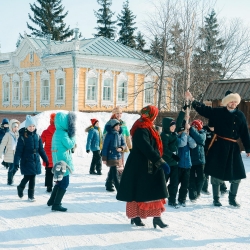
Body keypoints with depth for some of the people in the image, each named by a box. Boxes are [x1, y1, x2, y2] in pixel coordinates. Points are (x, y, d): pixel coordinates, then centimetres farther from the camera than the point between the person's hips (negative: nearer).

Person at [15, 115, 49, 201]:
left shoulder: (37, 136, 5)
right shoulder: (22, 136, -9)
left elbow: (41, 149, 12)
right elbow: (18, 150, -11)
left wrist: (46, 159, 13)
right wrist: (16, 162, -16)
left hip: (36, 160, 4)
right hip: (26, 161, -4)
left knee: (33, 178, 6)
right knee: (27, 177, -2)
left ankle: (31, 195, 17)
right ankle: (20, 188, 28)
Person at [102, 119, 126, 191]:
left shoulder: (120, 134, 5)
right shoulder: (109, 135, -11)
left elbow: (124, 144, 10)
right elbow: (105, 147, -9)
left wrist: (121, 148, -14)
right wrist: (104, 158, -10)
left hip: (118, 156, 6)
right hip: (111, 156, -6)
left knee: (112, 172, 17)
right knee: (114, 173, -7)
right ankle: (119, 190, -6)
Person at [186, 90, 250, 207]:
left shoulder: (240, 115, 8)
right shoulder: (218, 112, 0)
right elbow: (204, 109, -7)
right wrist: (192, 100, -19)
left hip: (233, 147, 3)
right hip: (219, 146, -3)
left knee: (237, 175, 5)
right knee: (217, 173, 3)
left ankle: (232, 198, 23)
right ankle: (216, 199, 17)